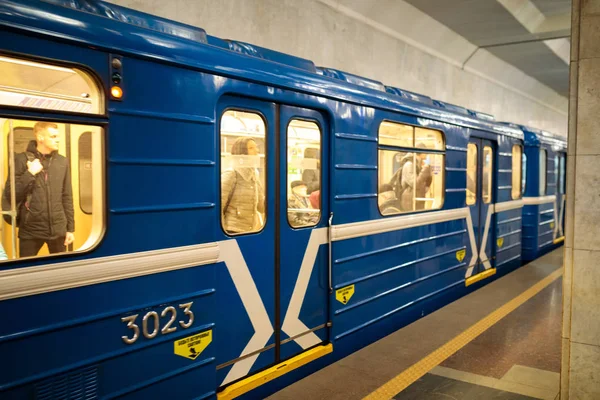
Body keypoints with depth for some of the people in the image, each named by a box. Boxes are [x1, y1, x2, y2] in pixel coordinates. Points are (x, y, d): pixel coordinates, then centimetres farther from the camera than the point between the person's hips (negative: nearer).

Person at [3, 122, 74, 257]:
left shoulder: (63, 162, 6)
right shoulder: (22, 159, -3)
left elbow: (67, 197, 8)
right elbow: (10, 194, -5)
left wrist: (70, 228, 5)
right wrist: (30, 174, -15)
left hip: (58, 230, 3)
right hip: (31, 230, -2)